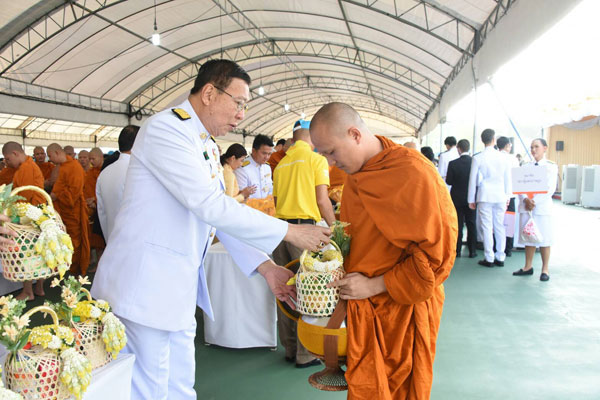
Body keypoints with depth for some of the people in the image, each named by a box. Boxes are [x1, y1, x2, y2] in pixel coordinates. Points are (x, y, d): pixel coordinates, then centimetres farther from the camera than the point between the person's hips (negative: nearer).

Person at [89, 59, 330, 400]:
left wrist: (265, 266, 3)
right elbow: (210, 206, -25)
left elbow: (220, 214, 14)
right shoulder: (166, 129, -16)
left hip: (180, 288, 9)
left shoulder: (208, 146, 14)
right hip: (145, 285, -9)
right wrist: (290, 233, -19)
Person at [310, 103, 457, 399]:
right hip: (362, 307, 7)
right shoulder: (356, 175, 6)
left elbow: (436, 255, -19)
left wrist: (374, 285, -19)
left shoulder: (413, 174, -20)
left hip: (401, 309, -6)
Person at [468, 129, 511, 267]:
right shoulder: (502, 157, 1)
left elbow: (472, 179, -2)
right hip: (500, 196, 3)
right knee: (500, 227, 8)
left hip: (485, 196, -2)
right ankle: (500, 257, 14)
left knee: (487, 227, 1)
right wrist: (507, 196, 17)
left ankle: (489, 258, 4)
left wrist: (471, 199, 6)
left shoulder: (477, 158, -6)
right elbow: (507, 179, 7)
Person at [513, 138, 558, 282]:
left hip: (542, 207, -3)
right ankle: (528, 267, 16)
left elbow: (550, 189, -8)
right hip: (526, 207, 4)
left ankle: (545, 269, 8)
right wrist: (525, 200, -14)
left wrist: (534, 201, -16)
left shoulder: (551, 166, 2)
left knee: (544, 238, -1)